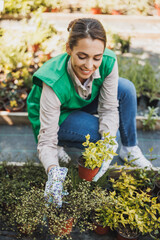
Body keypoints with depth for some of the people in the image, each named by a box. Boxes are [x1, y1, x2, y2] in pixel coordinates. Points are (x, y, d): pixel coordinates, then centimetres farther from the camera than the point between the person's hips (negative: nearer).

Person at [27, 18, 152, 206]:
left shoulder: (108, 62, -29)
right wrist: (53, 170, -53)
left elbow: (109, 108, -20)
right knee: (99, 132, -30)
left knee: (126, 88, -20)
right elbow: (46, 141, -34)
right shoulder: (54, 83, -39)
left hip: (83, 104, 5)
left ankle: (129, 149, -3)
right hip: (56, 115, -4)